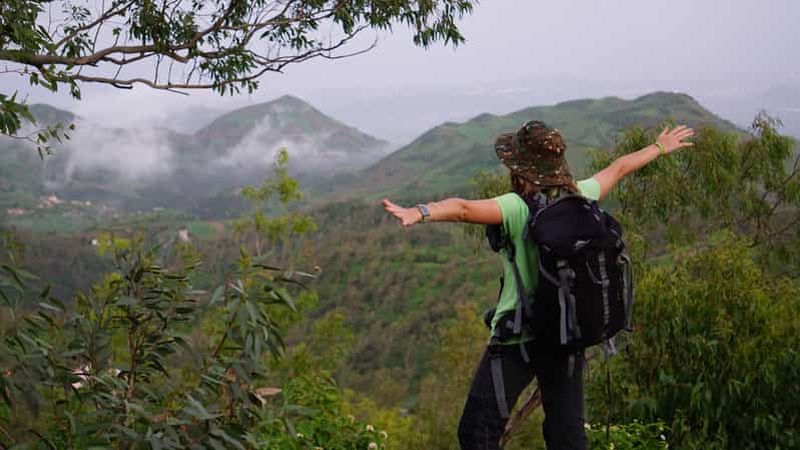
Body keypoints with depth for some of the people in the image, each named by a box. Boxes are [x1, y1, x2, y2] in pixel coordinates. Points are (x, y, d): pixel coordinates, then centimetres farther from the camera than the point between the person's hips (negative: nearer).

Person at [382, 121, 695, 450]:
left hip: (519, 336, -6)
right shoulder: (580, 198, 2)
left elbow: (464, 209, -33)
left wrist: (419, 212, -44)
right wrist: (660, 147, 36)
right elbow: (618, 168, 20)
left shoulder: (518, 209, -16)